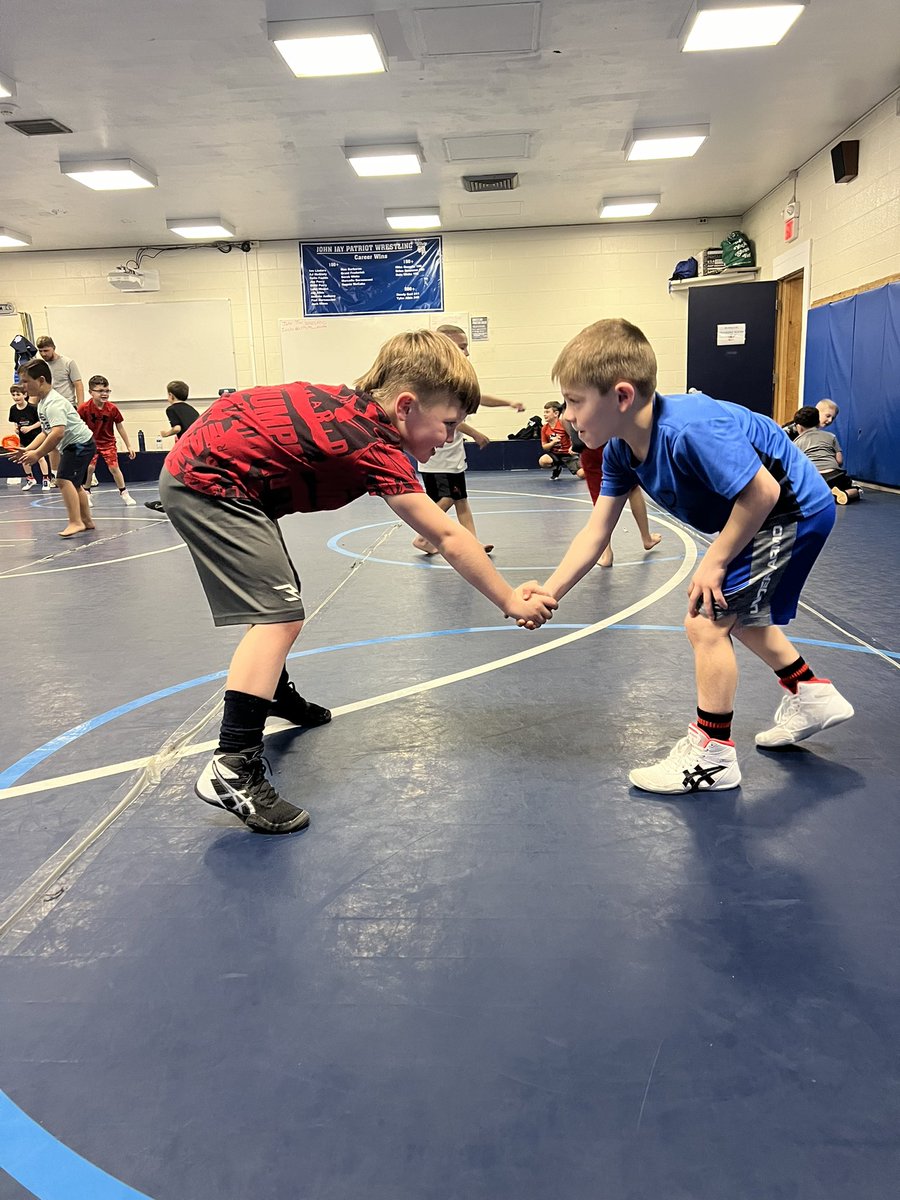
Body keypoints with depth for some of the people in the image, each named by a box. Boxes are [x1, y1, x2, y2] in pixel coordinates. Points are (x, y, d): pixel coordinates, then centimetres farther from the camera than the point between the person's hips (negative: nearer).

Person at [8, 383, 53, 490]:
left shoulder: (32, 408, -18)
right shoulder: (13, 409, -3)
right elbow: (13, 422, 13)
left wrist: (29, 428, -19)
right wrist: (15, 428, -6)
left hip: (36, 436, -5)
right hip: (23, 438, 5)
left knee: (40, 457, -4)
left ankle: (46, 480, 7)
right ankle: (30, 479, 26)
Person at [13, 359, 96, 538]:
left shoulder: (54, 402, -21)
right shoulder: (42, 402, 11)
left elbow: (58, 432, -34)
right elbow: (46, 432, 16)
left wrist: (37, 454, -29)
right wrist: (28, 449, 4)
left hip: (80, 442, -11)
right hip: (73, 445, 11)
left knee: (64, 479, -23)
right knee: (75, 484, 20)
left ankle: (75, 522, -27)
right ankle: (86, 521, 33)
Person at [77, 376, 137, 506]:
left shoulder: (112, 408, -13)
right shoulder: (84, 408, -17)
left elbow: (120, 427, -2)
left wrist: (128, 446, 2)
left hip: (108, 442, 1)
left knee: (114, 467, -3)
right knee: (89, 467, -8)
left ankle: (124, 493, 11)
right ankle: (87, 494, 10)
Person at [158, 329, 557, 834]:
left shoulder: (357, 406, 2)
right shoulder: (376, 447, -23)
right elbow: (450, 537, -24)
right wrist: (511, 601, -17)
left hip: (198, 463, 10)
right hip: (208, 483, -10)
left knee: (278, 601, 24)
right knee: (278, 615, -18)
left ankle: (277, 696, 47)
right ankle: (232, 769, -21)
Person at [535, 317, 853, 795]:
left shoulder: (689, 430, -37)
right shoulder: (621, 450, -9)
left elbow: (762, 492, -32)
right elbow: (596, 532, -8)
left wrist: (714, 562, -23)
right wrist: (548, 593, -17)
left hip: (795, 509, -10)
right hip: (759, 516, 10)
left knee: (706, 623, -12)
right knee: (738, 616, 25)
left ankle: (712, 755, 3)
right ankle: (812, 697, 44)